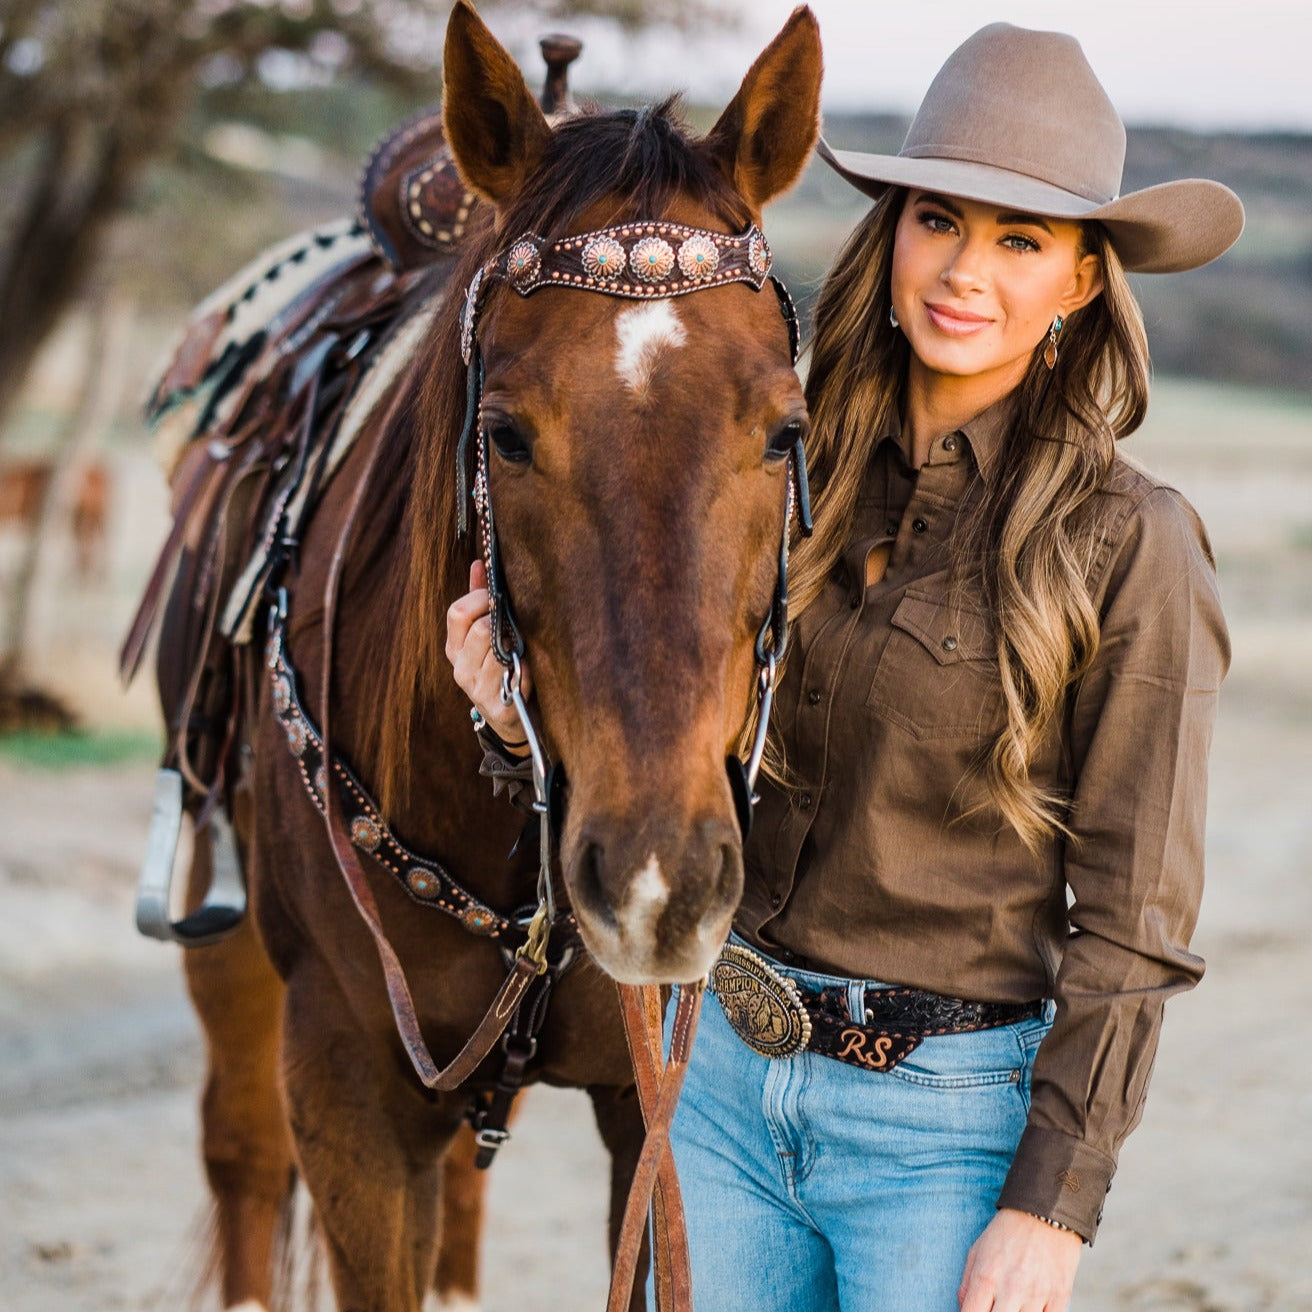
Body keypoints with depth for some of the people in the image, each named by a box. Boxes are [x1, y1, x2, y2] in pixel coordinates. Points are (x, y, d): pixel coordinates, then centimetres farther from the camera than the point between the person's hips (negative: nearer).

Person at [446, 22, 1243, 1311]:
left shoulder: (1124, 545, -10)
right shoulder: (800, 472, 3)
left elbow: (1131, 916, -9)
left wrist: (1054, 1203, -12)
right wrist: (532, 719, -8)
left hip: (946, 1120, -5)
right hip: (726, 1075, 5)